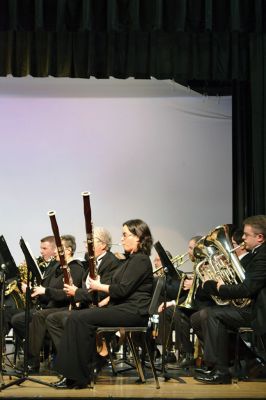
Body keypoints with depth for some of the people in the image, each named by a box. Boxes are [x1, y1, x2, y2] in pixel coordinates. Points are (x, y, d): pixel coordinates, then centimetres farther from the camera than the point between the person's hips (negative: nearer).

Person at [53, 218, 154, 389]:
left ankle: (80, 376, -15)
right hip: (121, 307, 10)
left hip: (133, 311, -10)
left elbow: (123, 289, -17)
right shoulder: (131, 259, 22)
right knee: (76, 316, -5)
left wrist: (99, 287, -5)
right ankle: (73, 374, -9)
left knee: (80, 318, -20)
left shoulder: (141, 260, -9)